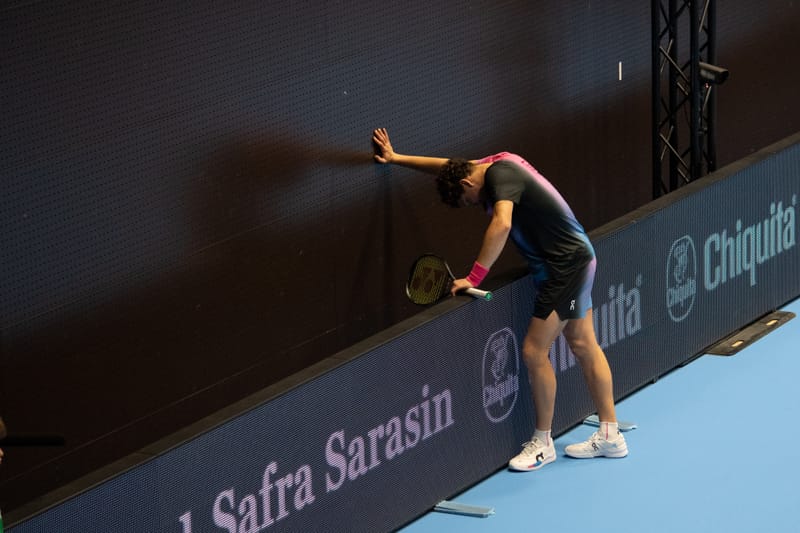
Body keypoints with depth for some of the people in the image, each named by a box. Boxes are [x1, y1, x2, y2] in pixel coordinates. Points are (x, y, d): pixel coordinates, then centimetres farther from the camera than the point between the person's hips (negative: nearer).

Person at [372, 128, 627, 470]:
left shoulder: (500, 175, -21)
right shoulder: (488, 167, 8)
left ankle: (543, 443, 6)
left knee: (535, 352, -7)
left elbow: (502, 224, -36)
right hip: (576, 257, 10)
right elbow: (446, 166, 23)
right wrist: (396, 158, 27)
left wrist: (475, 276, -34)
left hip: (567, 267, -10)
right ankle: (610, 435, 21)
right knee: (584, 346, 14)